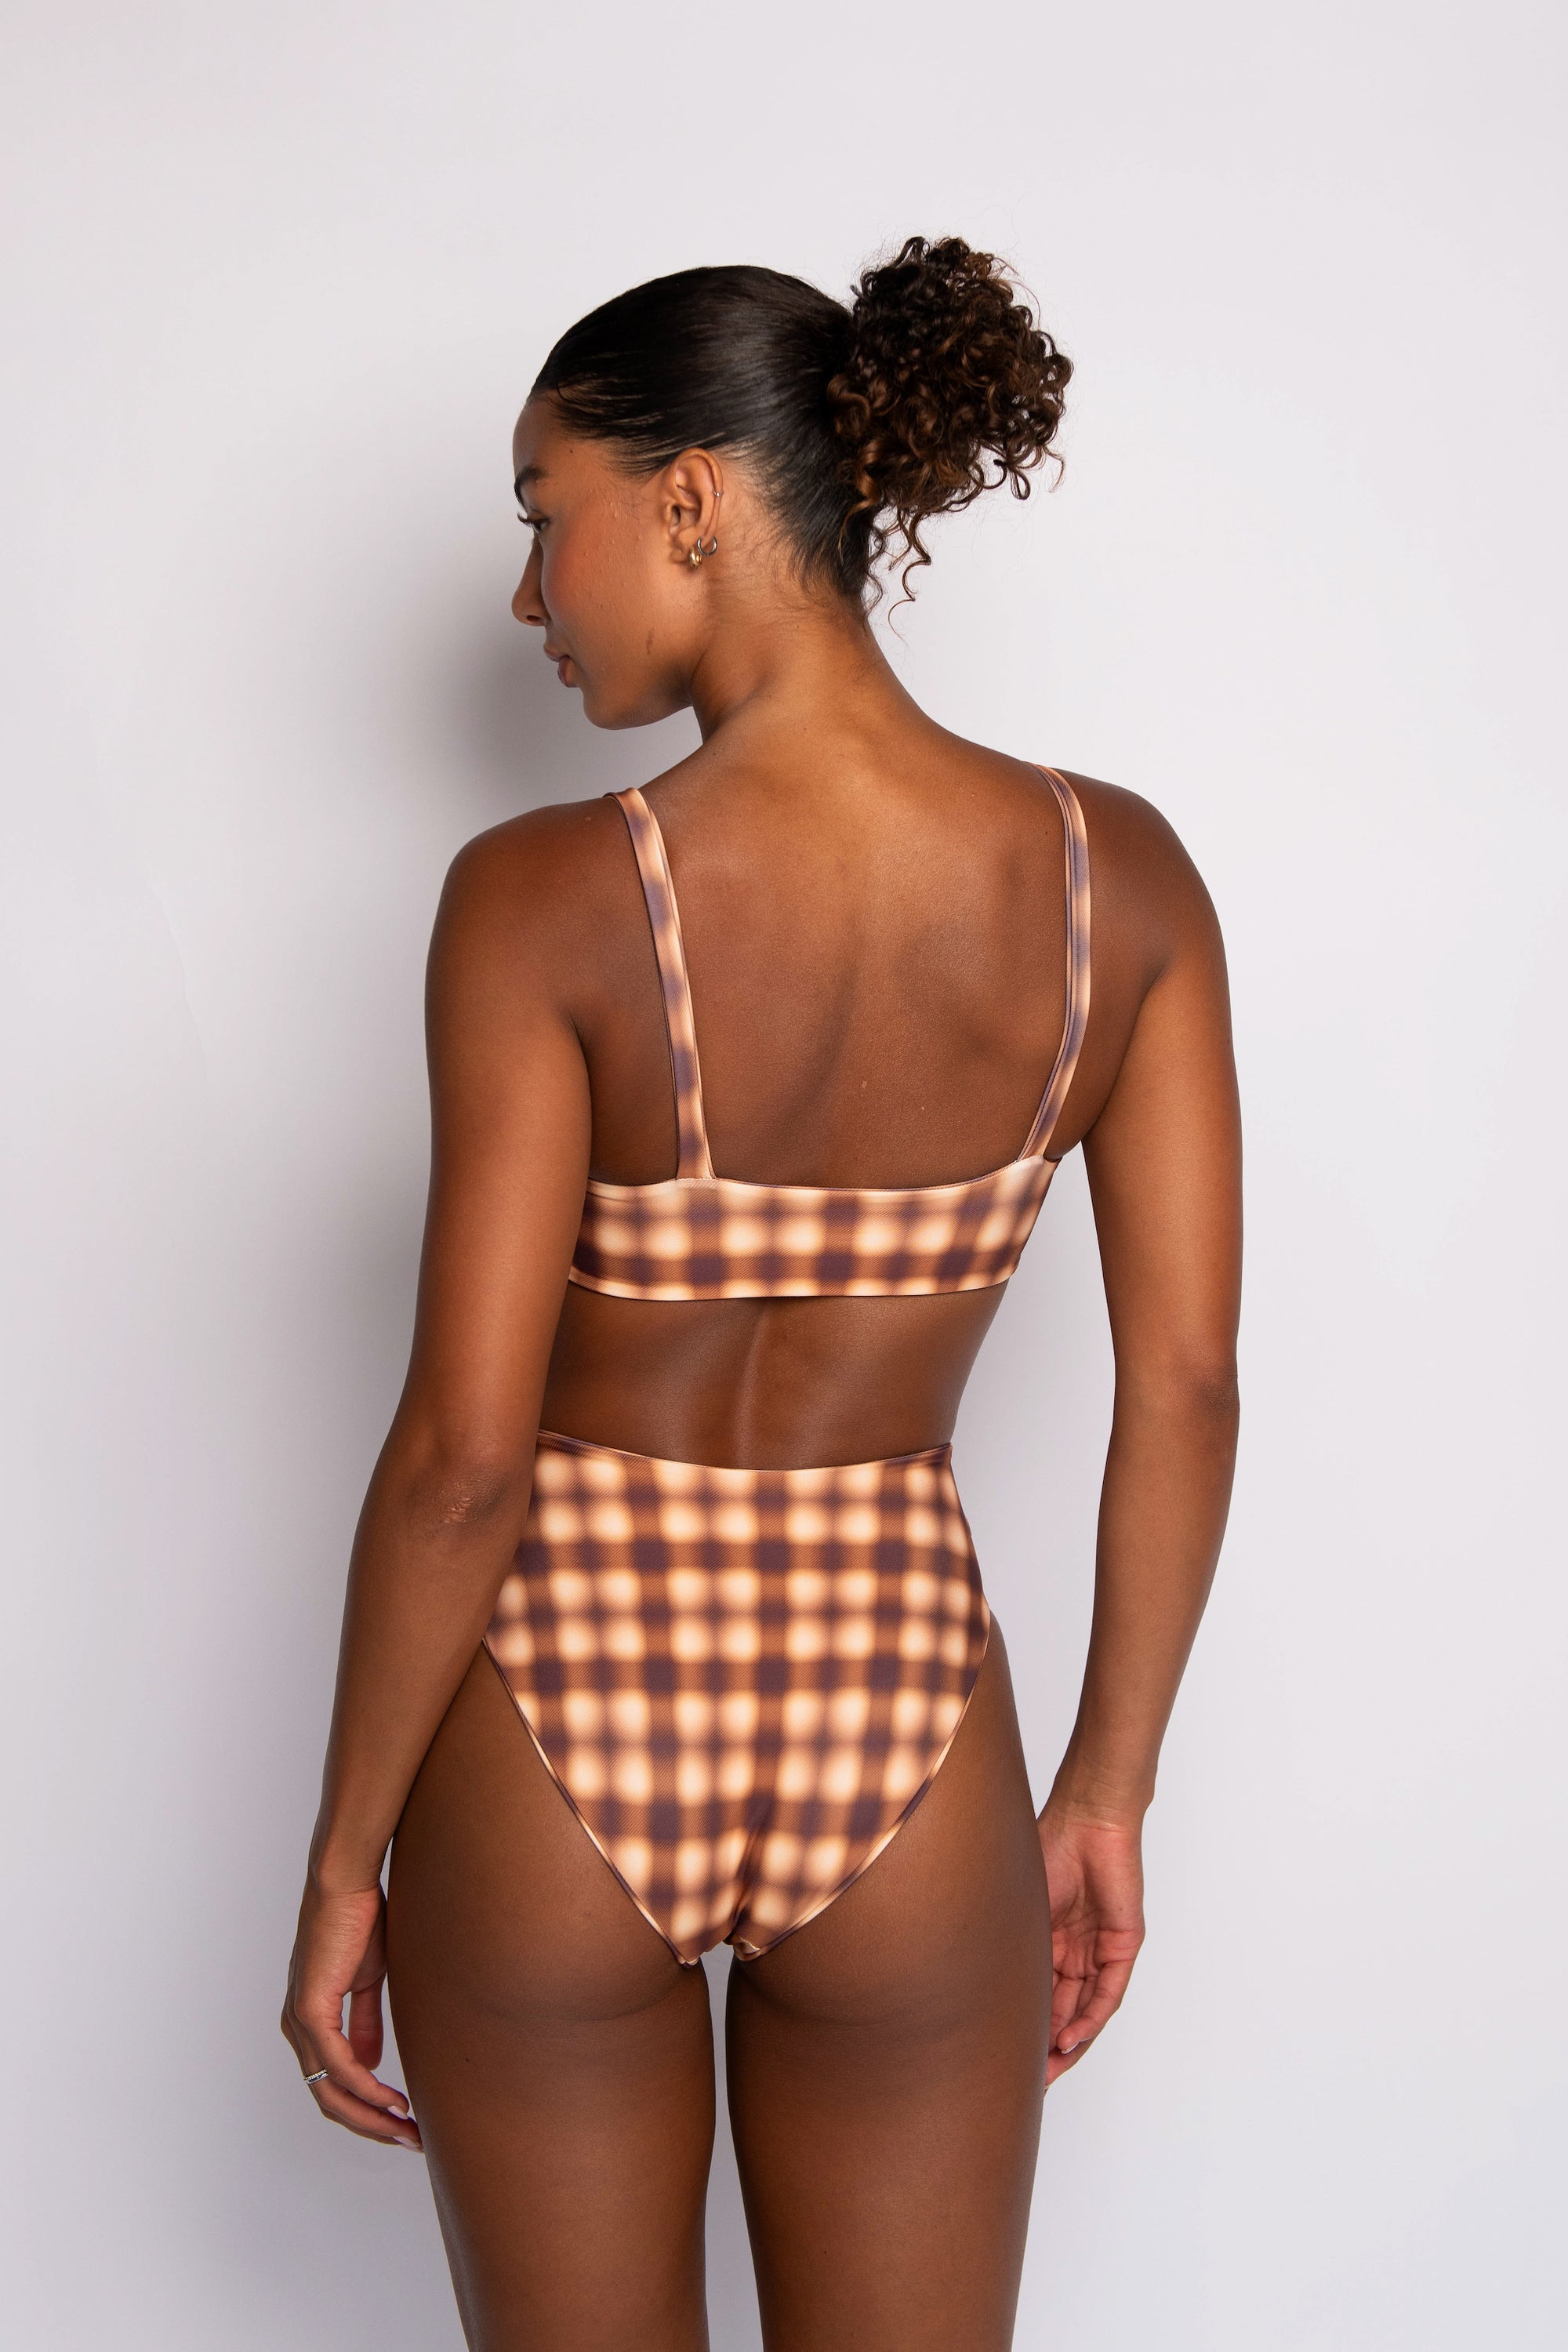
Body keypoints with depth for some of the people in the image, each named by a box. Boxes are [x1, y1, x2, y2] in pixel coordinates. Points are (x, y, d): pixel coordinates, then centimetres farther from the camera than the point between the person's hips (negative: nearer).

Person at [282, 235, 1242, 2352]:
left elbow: (464, 1448, -17)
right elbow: (1187, 1388, -5)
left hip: (563, 1721, -2)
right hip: (902, 1733, 2)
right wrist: (1108, 1791, 7)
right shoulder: (1115, 873, -7)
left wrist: (344, 1864, -3)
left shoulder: (547, 899, -18)